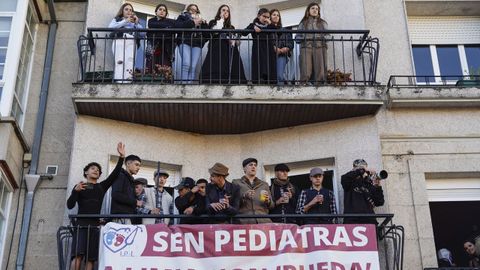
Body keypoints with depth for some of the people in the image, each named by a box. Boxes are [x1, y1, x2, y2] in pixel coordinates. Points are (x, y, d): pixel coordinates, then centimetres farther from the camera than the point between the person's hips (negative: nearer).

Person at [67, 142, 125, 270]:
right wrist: (76, 190, -14)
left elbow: (115, 174, 7)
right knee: (78, 255, -18)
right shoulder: (78, 186, 13)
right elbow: (70, 205, 2)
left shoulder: (102, 186, 19)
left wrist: (121, 157, -3)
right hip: (81, 224, -3)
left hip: (95, 226, 3)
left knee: (90, 259, -5)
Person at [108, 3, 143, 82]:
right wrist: (125, 21, 5)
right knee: (120, 62, -28)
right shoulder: (117, 19, 28)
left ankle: (127, 82, -40)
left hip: (131, 42, 2)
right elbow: (110, 27, 6)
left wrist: (137, 23, 8)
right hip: (119, 41, -2)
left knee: (130, 62, -26)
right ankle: (120, 83, -41)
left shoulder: (134, 22, 33)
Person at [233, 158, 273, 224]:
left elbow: (272, 205, 19)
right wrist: (244, 196, -14)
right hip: (245, 221, -3)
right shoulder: (236, 183, 12)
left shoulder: (264, 184, 22)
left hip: (263, 220, 3)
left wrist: (268, 201, -3)